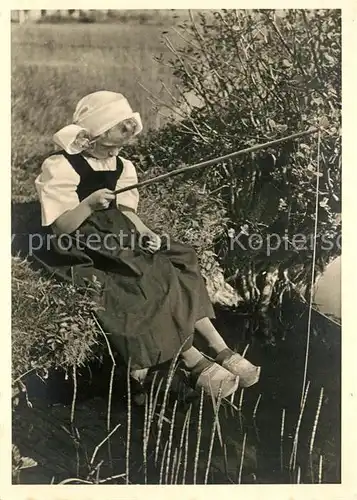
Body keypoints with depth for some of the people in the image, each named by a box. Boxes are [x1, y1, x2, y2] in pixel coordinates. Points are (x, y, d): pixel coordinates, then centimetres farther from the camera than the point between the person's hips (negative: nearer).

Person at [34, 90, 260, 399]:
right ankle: (195, 361, -18)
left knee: (178, 266, -13)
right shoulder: (60, 168, -11)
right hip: (79, 251, -7)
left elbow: (125, 211, 8)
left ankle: (221, 350, -13)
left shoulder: (120, 166, 10)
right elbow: (62, 228, -15)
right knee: (146, 283, -27)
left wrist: (145, 233, -12)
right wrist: (89, 204, -31)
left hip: (114, 236, 7)